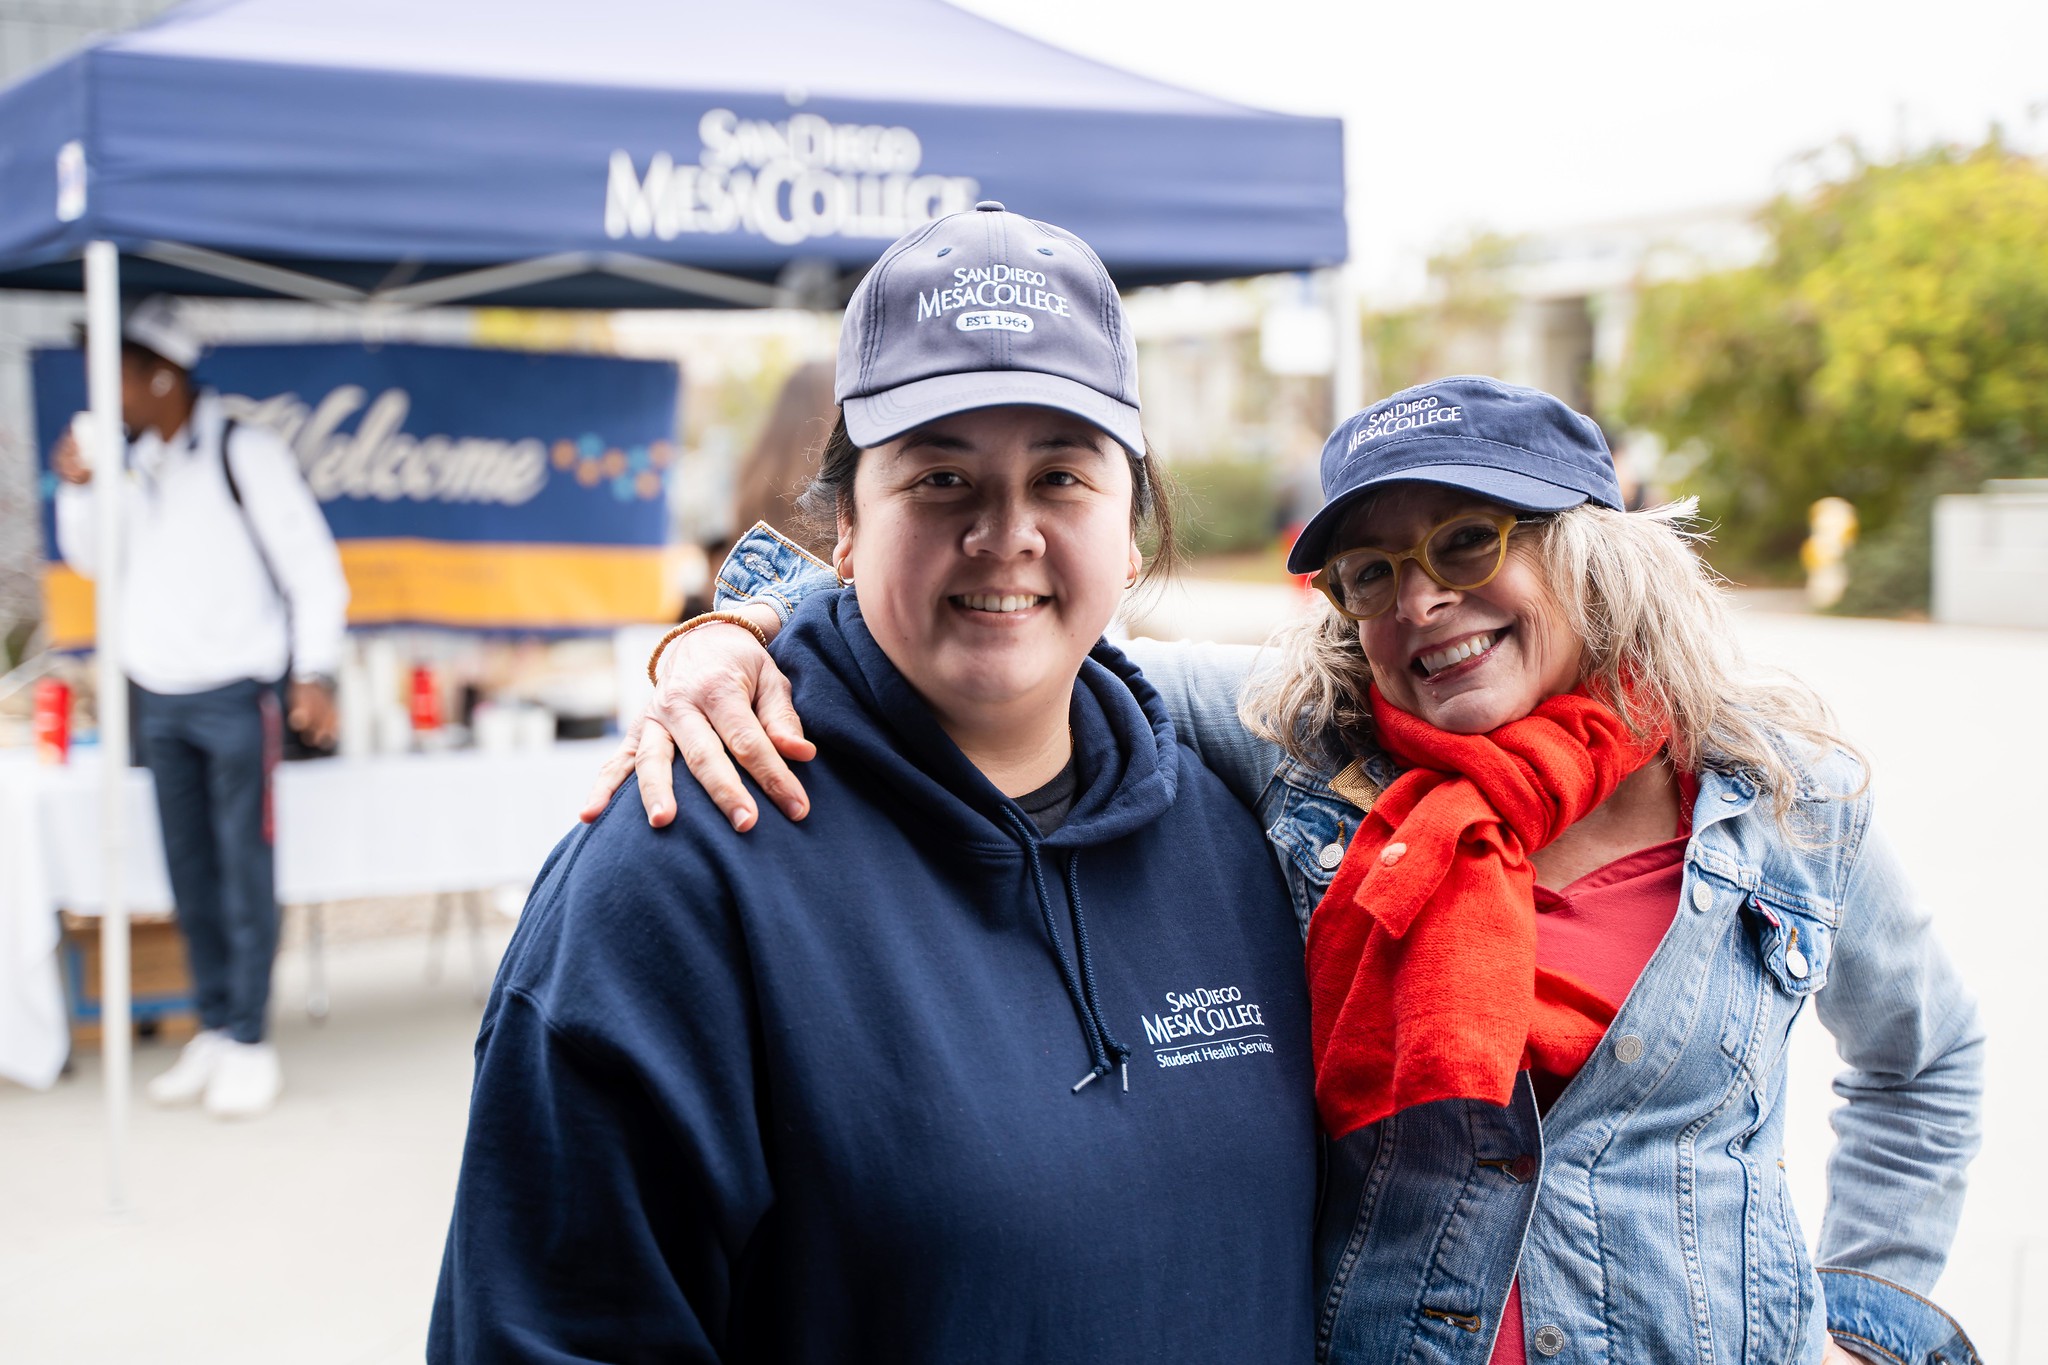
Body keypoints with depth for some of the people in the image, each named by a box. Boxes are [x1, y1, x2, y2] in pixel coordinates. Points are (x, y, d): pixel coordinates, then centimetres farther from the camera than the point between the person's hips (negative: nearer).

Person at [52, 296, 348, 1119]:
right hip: (157, 696, 6)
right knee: (190, 874, 10)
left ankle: (250, 1042, 5)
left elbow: (312, 565, -7)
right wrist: (78, 490, 1)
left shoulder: (244, 454, -9)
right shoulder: (131, 463, 9)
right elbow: (91, 559, 19)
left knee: (244, 872, -2)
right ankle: (215, 1027, 20)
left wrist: (313, 674, -11)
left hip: (235, 694, -6)